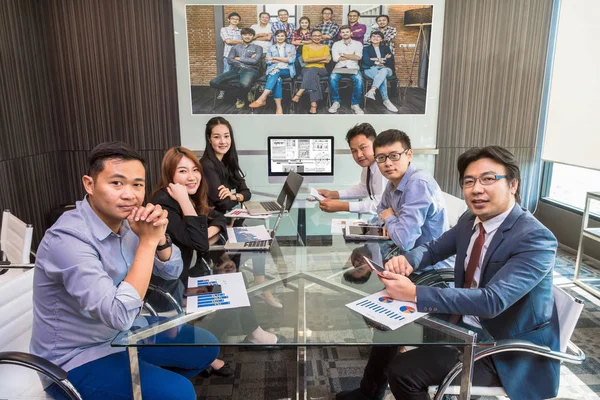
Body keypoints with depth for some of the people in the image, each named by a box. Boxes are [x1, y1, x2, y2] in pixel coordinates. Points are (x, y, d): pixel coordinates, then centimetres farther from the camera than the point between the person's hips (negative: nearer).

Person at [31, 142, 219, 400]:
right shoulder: (68, 239, -29)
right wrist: (147, 241, -31)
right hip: (76, 359, -7)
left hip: (121, 334, 7)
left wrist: (159, 236, -20)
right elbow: (121, 316, -34)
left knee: (206, 347, 11)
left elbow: (172, 272, 0)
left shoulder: (123, 220, -6)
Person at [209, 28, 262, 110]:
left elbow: (255, 61, -6)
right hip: (236, 70, 4)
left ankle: (241, 98, -5)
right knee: (214, 82, -19)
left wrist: (239, 58, 2)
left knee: (244, 84, -42)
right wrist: (248, 60, -5)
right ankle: (239, 90, -4)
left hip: (250, 70, -3)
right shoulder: (235, 47, 20)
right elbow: (229, 60, 4)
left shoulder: (258, 48, 13)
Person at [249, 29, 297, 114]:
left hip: (287, 71, -1)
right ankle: (278, 107, -45)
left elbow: (291, 60, -2)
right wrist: (284, 59, -2)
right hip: (273, 70, 1)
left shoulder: (291, 47, 16)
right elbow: (268, 61, 6)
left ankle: (262, 98, -46)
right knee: (277, 79, -36)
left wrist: (274, 58, -2)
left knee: (276, 72, -36)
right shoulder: (271, 48, 20)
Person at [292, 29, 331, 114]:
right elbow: (306, 59, -4)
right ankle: (313, 104, -48)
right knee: (314, 76, -37)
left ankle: (299, 94, -44)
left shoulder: (325, 47, 17)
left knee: (312, 70, -36)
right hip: (307, 69, 0)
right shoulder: (306, 47, 14)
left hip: (321, 70, 1)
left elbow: (327, 61, 0)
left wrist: (312, 60, -5)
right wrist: (322, 58, -8)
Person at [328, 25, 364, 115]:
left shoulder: (357, 44, 12)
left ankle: (355, 104, -22)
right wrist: (352, 56, 0)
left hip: (353, 67, 0)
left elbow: (358, 57, -6)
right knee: (332, 78, -33)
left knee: (358, 79, -33)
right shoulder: (336, 44, 12)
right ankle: (335, 102, -19)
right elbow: (335, 58, -4)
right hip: (339, 67, 1)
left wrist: (343, 54, -4)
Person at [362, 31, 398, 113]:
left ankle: (371, 91, -56)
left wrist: (375, 59, -3)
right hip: (371, 69, -2)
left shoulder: (385, 48, 24)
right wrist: (383, 59, -2)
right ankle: (386, 101, -44)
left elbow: (391, 60, 6)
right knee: (383, 77, -36)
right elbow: (366, 61, -2)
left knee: (383, 71, -38)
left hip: (386, 69, 2)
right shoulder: (366, 49, 18)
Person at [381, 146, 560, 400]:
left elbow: (491, 301, -34)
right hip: (464, 326, 7)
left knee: (403, 371, -16)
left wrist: (414, 294, -38)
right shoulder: (470, 220, -1)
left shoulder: (536, 239, -24)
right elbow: (433, 250, 10)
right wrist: (407, 260, -14)